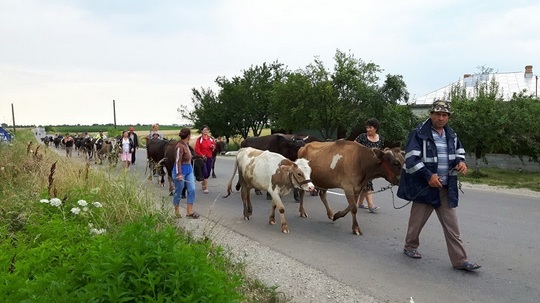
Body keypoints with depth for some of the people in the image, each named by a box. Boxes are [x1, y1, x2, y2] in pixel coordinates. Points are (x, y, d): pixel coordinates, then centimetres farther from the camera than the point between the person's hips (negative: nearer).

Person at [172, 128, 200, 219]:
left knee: (192, 190, 3)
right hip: (181, 170, -8)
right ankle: (176, 211, 22)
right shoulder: (180, 146, -19)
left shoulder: (186, 144, 6)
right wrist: (179, 174, -25)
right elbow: (178, 161, -22)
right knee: (178, 191, 6)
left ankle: (189, 211, 9)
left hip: (189, 170, 8)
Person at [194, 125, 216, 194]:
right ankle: (205, 188, -5)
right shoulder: (199, 139, -6)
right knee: (205, 173, -10)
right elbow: (197, 149, -9)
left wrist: (213, 147, -4)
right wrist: (202, 155, -18)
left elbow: (214, 148, 19)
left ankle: (203, 185, 32)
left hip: (209, 158, 5)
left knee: (208, 173, 10)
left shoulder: (211, 139, 8)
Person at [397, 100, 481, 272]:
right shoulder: (419, 134, -12)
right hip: (425, 186, -5)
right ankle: (410, 247, 35)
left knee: (452, 225, 4)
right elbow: (411, 159, -17)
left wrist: (461, 162, 0)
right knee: (417, 220, 11)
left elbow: (459, 152, 23)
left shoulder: (451, 135, 8)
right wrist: (428, 175, -23)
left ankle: (460, 260, 9)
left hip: (446, 188, 5)